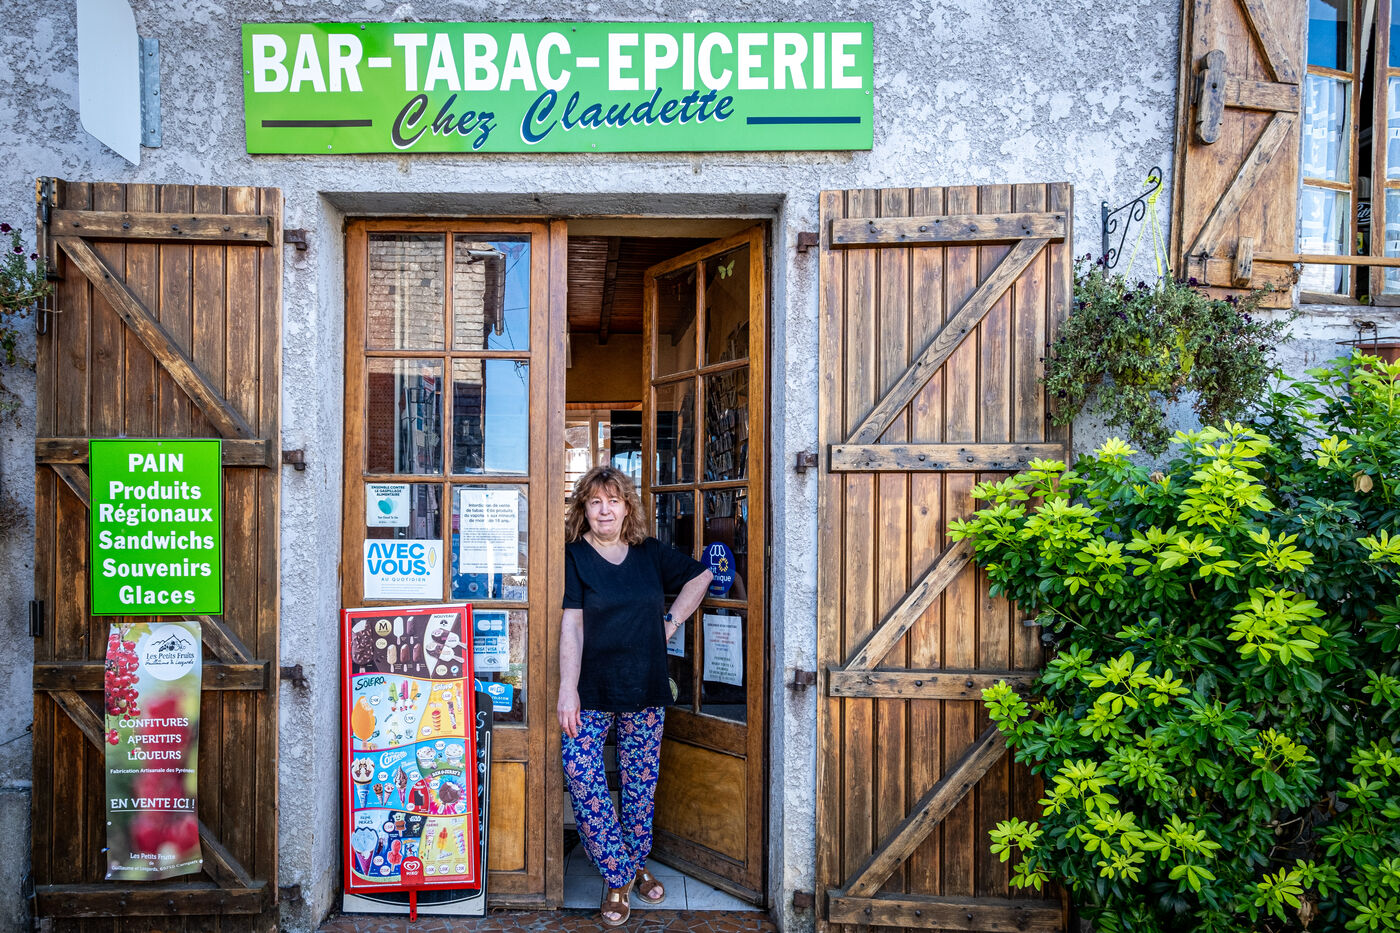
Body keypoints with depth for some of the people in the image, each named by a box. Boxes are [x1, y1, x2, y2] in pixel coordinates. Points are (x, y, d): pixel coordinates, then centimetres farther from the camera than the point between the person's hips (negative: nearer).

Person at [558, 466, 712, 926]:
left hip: (645, 690, 3)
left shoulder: (651, 554, 6)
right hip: (592, 691, -3)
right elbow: (571, 625, -12)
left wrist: (672, 620, 10)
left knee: (642, 782, 10)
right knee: (581, 776, -12)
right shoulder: (573, 557, -4)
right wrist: (567, 689, -19)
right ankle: (617, 877, 4)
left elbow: (701, 576, 20)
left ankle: (637, 864, 31)